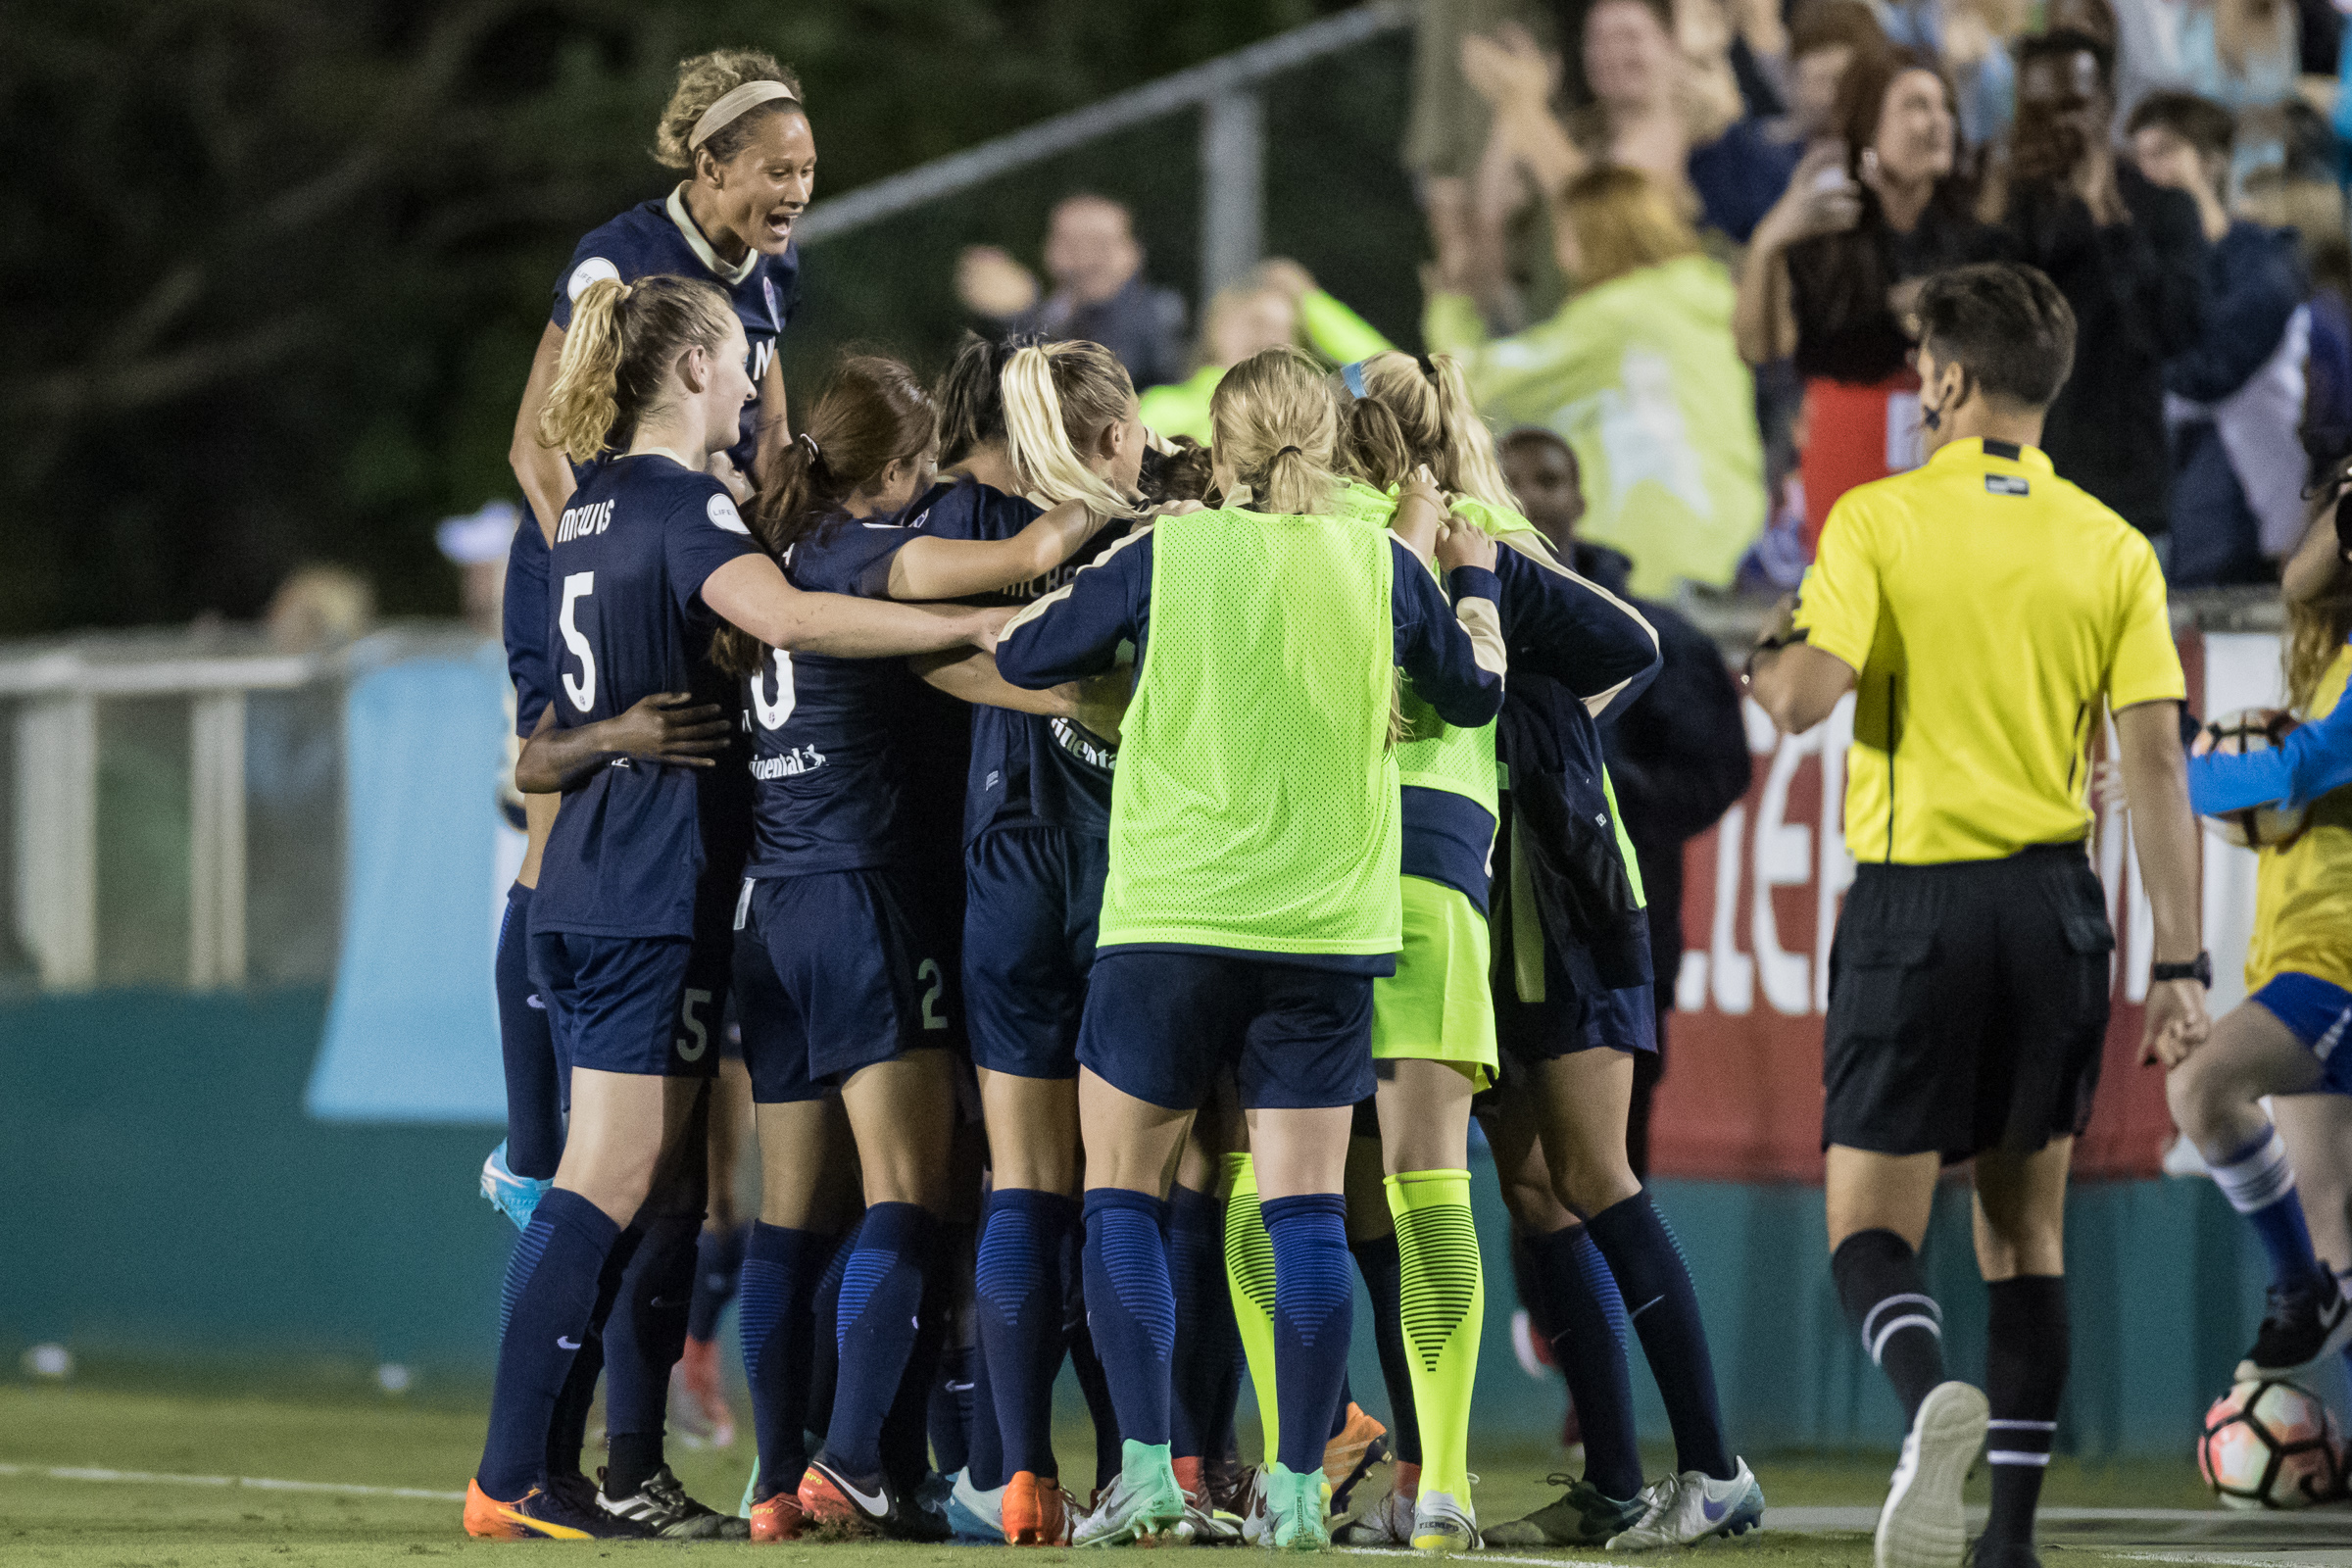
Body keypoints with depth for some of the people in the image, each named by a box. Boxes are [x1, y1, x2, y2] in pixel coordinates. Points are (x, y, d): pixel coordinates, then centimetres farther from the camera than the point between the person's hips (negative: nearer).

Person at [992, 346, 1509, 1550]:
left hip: (1169, 923, -2)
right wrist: (1475, 577, 35)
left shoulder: (1164, 556, -4)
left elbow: (1019, 654, 6)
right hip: (1326, 923, 2)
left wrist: (1107, 552, 21)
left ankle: (1147, 1470, -3)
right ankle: (1300, 1485, 0)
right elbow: (1475, 692, 18)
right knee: (1305, 1210, 4)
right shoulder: (1381, 565, 2)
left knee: (1120, 1197, 8)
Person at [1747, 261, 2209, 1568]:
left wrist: (1770, 659, 9)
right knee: (2026, 1231, 13)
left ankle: (1932, 1394, -32)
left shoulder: (1879, 520, -5)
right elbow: (2156, 760, -1)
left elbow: (1805, 695, -16)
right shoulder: (2111, 549, 3)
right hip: (2053, 905, 3)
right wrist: (2181, 962, 0)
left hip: (1914, 901, -3)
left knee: (1872, 1228, 0)